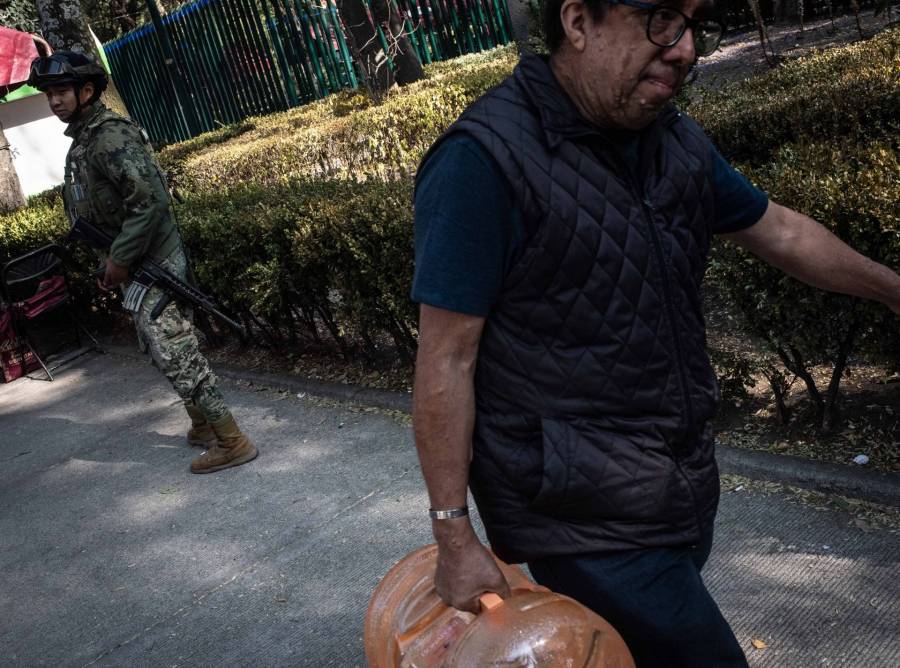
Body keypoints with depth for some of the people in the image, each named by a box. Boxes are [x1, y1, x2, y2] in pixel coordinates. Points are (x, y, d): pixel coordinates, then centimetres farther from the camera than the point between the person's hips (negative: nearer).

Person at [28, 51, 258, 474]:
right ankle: (204, 425, 30)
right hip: (140, 266, 10)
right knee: (169, 349, 17)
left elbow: (150, 199, -27)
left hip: (150, 266, -10)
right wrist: (110, 259, 13)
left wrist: (120, 260, -22)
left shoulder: (109, 136, -17)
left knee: (175, 354, -8)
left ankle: (232, 442, -2)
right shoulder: (82, 140, 14)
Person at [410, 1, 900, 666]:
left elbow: (779, 231, 21)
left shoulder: (675, 141, 6)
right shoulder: (484, 159, -18)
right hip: (585, 523, -7)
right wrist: (456, 539, -14)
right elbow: (446, 360, -17)